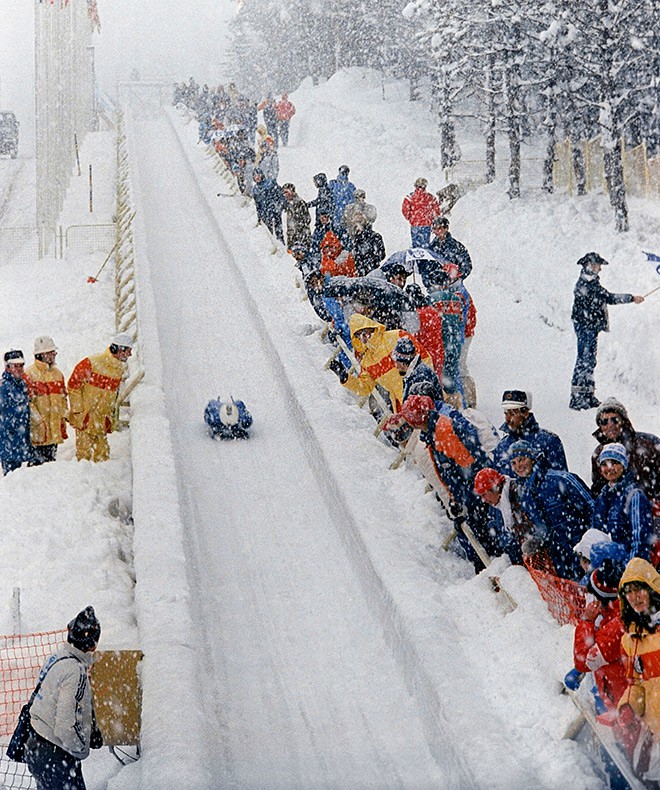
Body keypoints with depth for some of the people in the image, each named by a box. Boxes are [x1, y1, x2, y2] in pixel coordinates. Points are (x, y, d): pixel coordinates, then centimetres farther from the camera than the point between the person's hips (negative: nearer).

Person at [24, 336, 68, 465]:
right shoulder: (30, 374, -9)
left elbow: (63, 396, 20)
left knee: (51, 457, 11)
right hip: (38, 425, -6)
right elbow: (27, 400, -11)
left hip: (56, 424, 6)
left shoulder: (58, 373, 13)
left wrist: (63, 415, 9)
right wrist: (38, 419, -15)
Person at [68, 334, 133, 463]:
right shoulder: (92, 363, -13)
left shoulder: (119, 368, 10)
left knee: (102, 453, 5)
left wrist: (110, 415, 15)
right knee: (84, 452, -5)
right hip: (85, 418, -6)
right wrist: (78, 411, -10)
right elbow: (73, 385, -10)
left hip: (102, 421, 6)